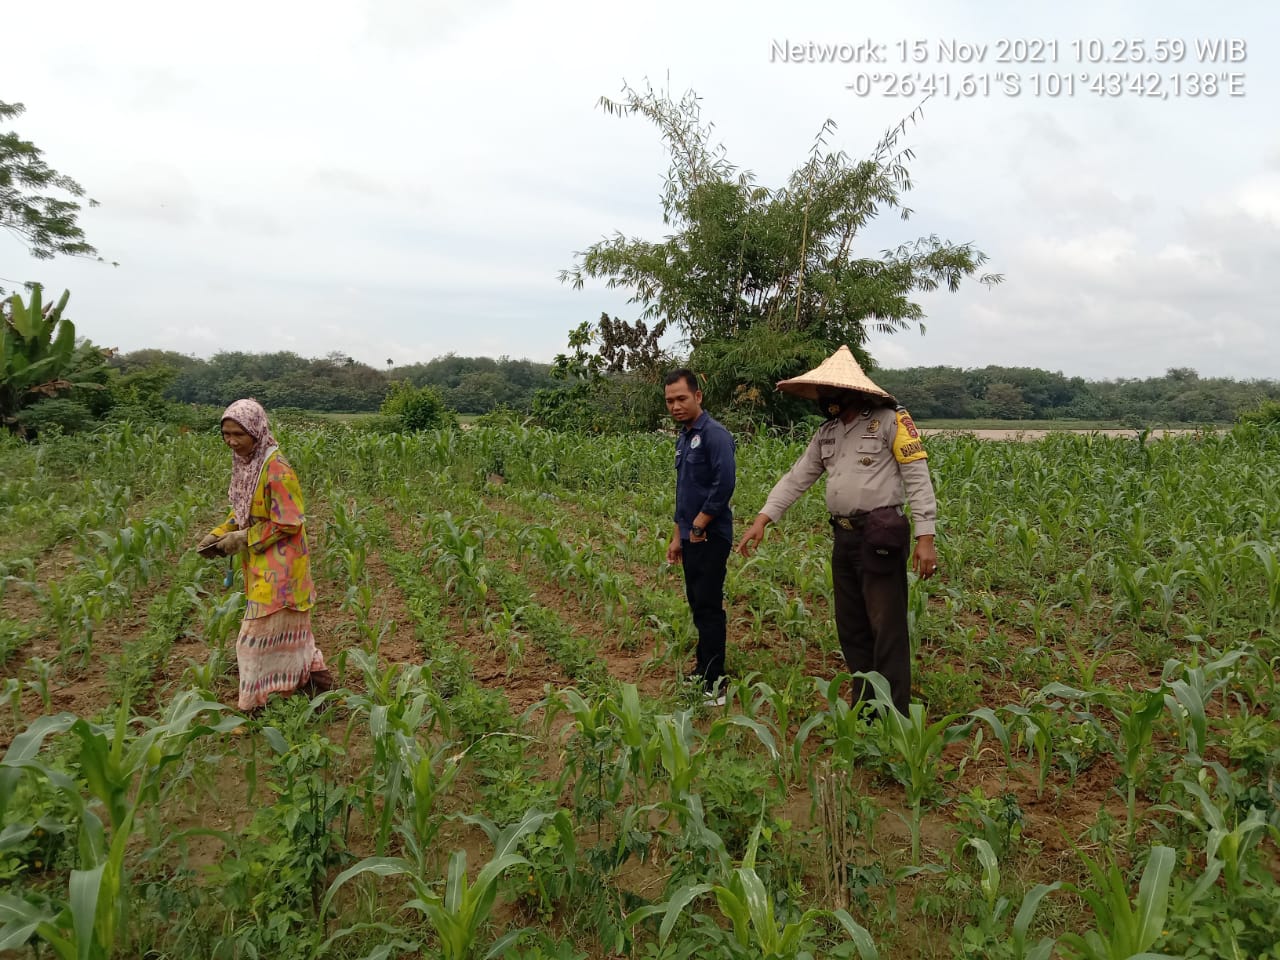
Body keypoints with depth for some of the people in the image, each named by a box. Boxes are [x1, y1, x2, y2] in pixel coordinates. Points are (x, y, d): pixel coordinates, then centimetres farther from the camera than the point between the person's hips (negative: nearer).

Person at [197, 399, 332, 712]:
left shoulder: (276, 471, -23)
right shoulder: (245, 463, 3)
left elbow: (288, 523, -21)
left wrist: (244, 539, -17)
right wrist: (219, 534, 1)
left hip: (278, 566, -9)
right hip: (261, 565, 9)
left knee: (260, 635, -2)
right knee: (287, 628, 19)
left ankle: (258, 703, 10)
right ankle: (313, 674, 33)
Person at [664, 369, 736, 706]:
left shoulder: (715, 435, -14)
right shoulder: (683, 438, 14)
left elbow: (724, 483, -24)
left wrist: (699, 525, -16)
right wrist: (678, 535, 19)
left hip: (710, 538, -8)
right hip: (691, 538, 9)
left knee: (709, 608, -5)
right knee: (698, 606, 14)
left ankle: (714, 685, 2)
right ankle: (703, 670, 25)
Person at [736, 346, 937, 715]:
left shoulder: (890, 421, -7)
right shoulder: (827, 432, 13)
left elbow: (918, 480, -11)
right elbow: (796, 478, 12)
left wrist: (925, 538, -17)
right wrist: (762, 520, 2)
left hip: (880, 538, -7)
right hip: (844, 537, 8)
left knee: (887, 629, -4)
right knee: (851, 628, 13)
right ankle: (864, 708, 24)